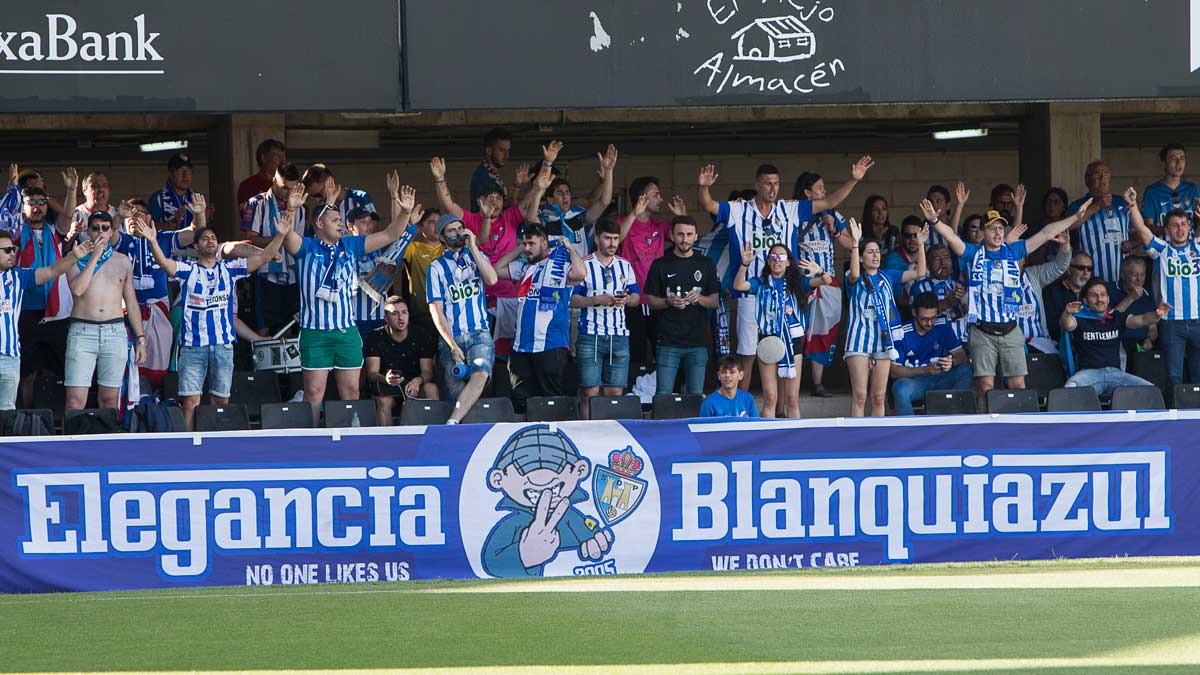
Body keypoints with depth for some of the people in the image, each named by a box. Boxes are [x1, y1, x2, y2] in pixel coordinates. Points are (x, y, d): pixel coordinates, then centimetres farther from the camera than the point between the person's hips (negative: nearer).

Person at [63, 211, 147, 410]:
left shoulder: (123, 262, 14)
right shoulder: (77, 259, 6)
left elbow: (131, 302, 17)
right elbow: (77, 289, -13)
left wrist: (140, 338, 12)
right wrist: (94, 256, -7)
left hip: (115, 332, 2)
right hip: (82, 332, -2)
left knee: (110, 399, 2)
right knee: (75, 400, -11)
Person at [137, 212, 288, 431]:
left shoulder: (230, 269, 10)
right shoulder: (187, 270, 4)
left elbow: (263, 257, 3)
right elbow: (164, 263, -14)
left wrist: (280, 235, -11)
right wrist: (153, 241, -32)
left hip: (223, 345, 2)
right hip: (193, 345, -2)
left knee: (221, 401, 7)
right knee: (190, 402, -5)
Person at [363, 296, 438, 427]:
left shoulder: (421, 339, 0)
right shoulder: (375, 338, -5)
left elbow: (427, 371, -8)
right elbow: (371, 373, -13)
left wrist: (418, 380, -34)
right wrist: (385, 379, -38)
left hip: (414, 388, 2)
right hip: (386, 389, -1)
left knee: (431, 388, -28)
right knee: (384, 401, -34)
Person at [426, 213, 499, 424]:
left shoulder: (477, 257, 15)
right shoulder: (437, 268, 7)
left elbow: (492, 279, -7)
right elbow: (436, 311, 1)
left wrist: (473, 247, -9)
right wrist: (453, 346, -8)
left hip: (479, 334, 0)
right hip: (451, 337, 0)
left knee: (480, 375, -27)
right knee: (457, 392, -10)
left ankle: (451, 424, -36)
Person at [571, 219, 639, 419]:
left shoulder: (625, 266, 13)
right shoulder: (584, 265, 0)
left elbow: (636, 296, 17)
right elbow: (571, 299, -4)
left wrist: (626, 299, -6)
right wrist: (597, 300, -17)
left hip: (619, 336, 4)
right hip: (591, 336, -4)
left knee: (616, 392, 3)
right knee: (590, 392, -6)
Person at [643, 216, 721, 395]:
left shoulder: (706, 265, 9)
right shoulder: (660, 265, 6)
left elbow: (716, 300, 9)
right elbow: (650, 300, 6)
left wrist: (699, 298, -12)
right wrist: (669, 302, -13)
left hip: (698, 342, 1)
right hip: (668, 341, -1)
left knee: (695, 396, 1)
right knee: (664, 394, -5)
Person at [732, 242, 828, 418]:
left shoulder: (797, 283, 8)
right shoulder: (761, 283, 6)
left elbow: (826, 281, -3)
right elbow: (738, 285, -10)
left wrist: (819, 271, -27)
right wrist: (745, 265, -28)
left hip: (792, 341, 1)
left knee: (792, 399, 3)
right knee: (770, 398, -3)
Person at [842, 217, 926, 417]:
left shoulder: (887, 276, 13)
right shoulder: (856, 279, 0)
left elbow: (919, 273, 7)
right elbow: (854, 274, -25)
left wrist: (921, 244, -5)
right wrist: (855, 242, -35)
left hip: (883, 340, 4)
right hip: (860, 339, -4)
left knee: (879, 397, 5)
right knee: (859, 395, -9)